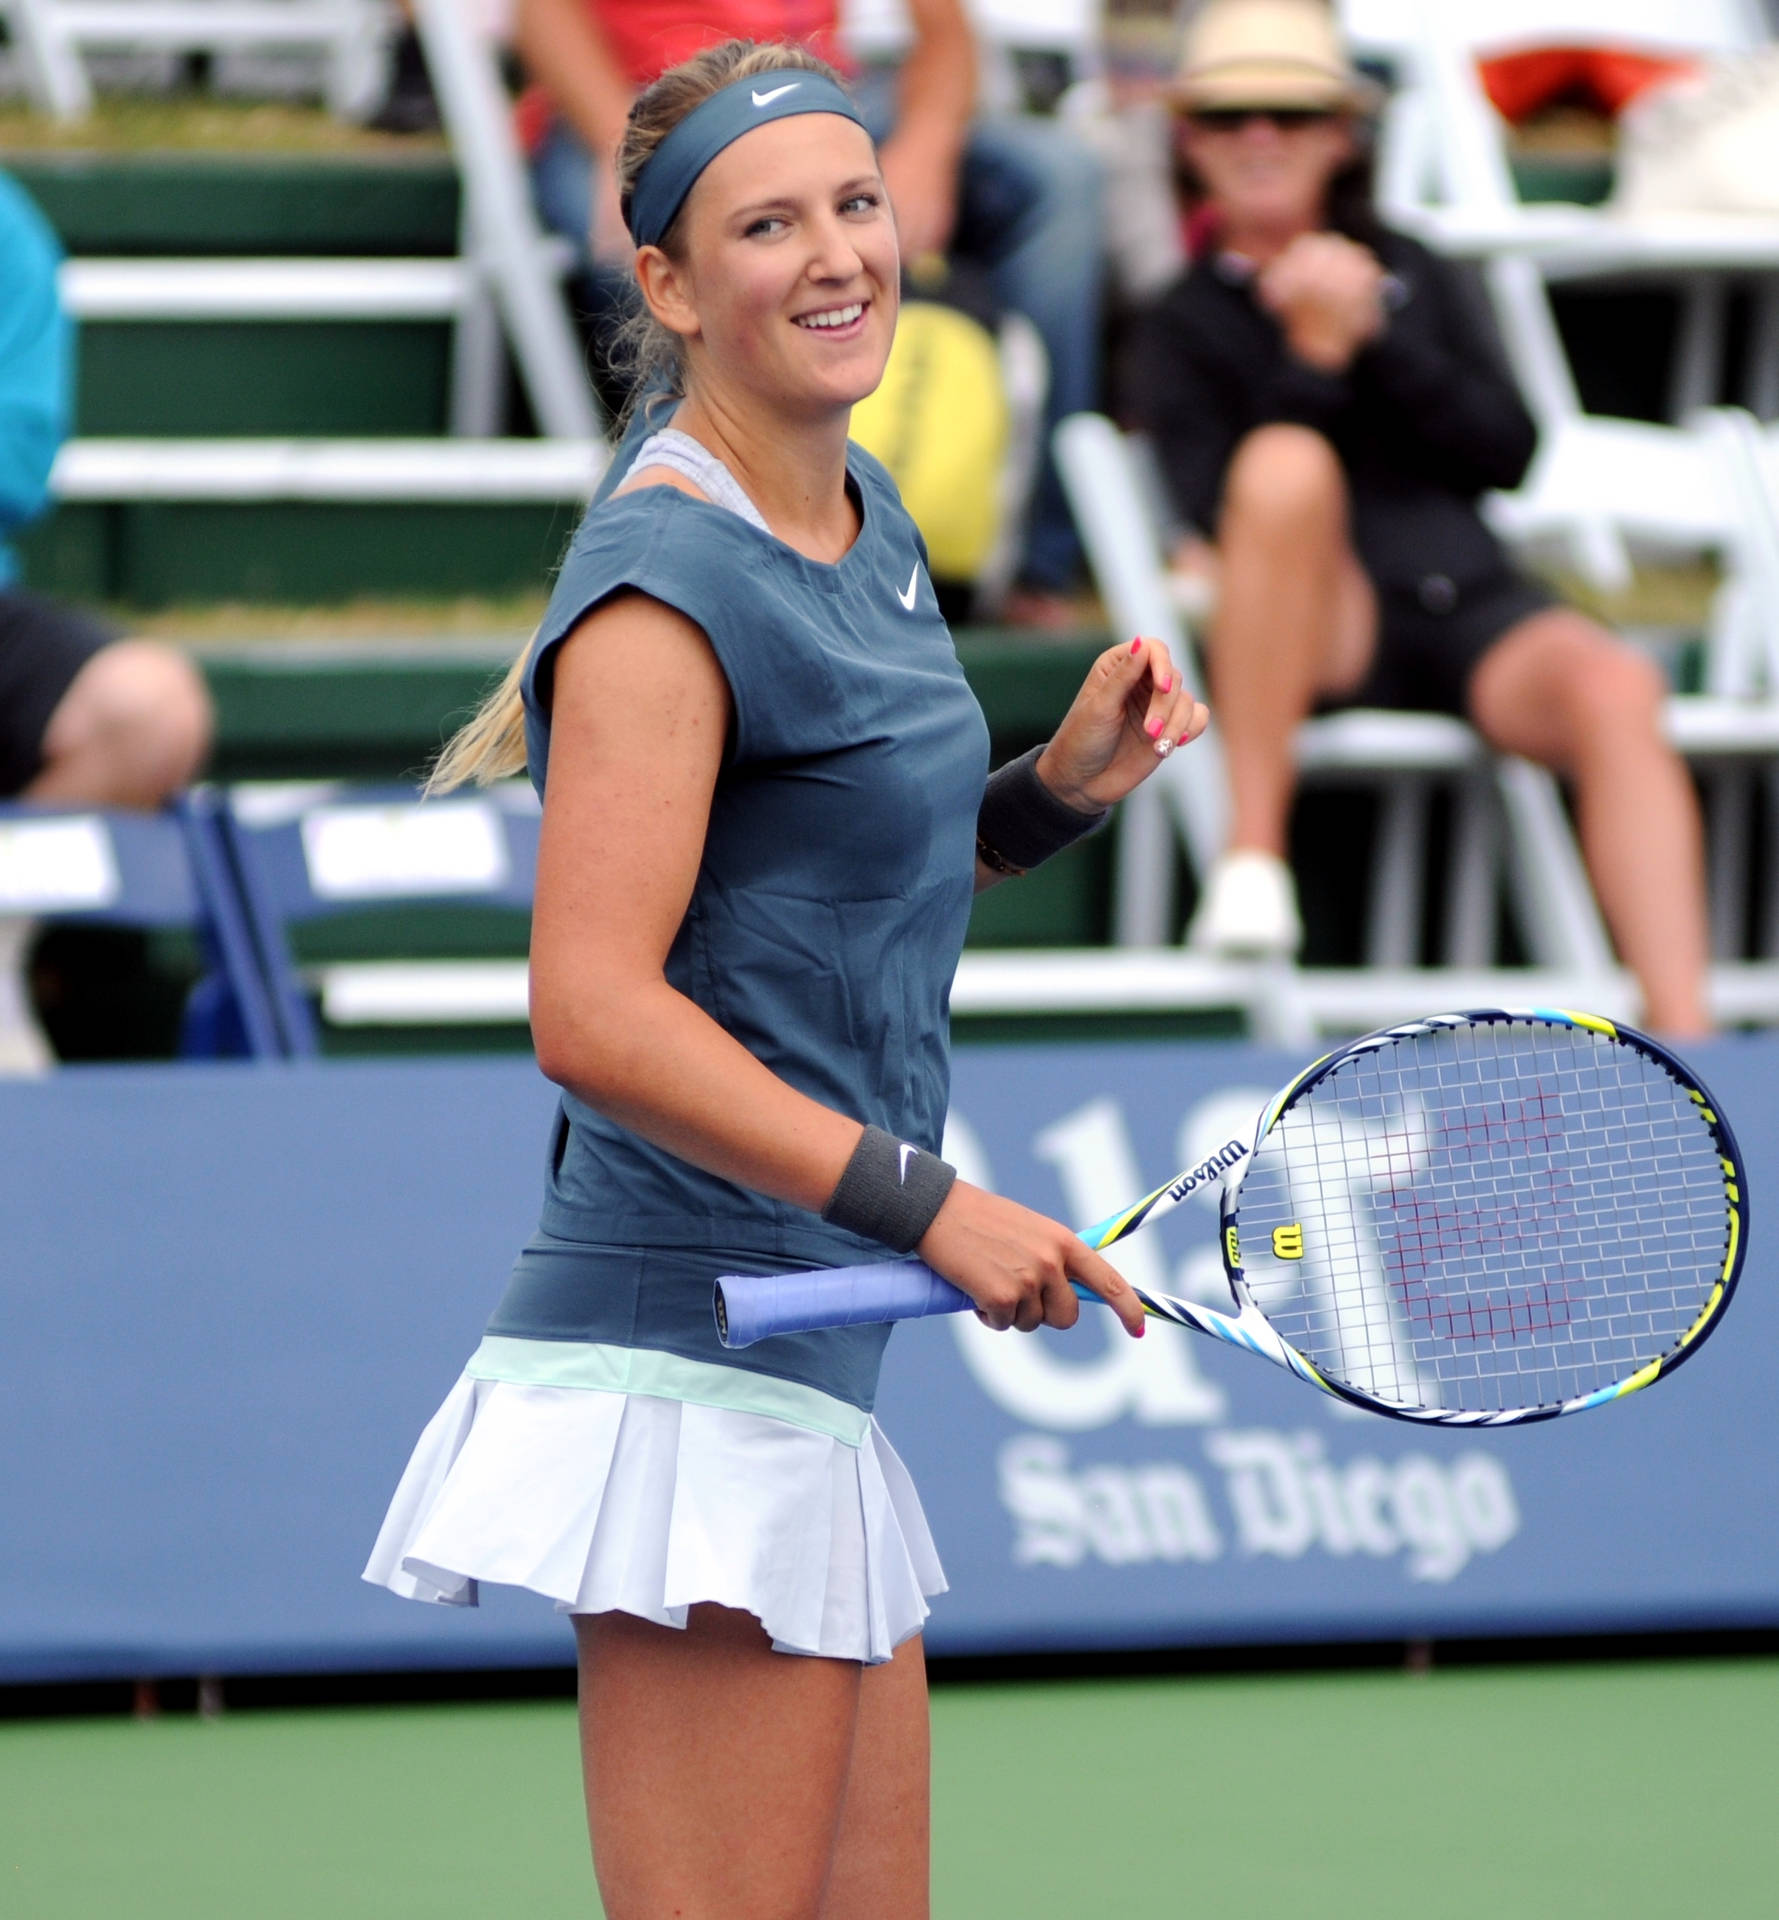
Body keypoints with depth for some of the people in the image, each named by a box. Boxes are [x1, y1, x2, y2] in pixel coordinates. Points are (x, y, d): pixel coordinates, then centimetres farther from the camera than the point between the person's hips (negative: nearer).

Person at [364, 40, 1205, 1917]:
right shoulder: (670, 582, -15)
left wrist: (1060, 785, 9)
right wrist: (926, 1205, -23)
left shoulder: (863, 516, 14)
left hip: (805, 1373, 10)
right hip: (689, 1359, -10)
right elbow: (595, 1010, -22)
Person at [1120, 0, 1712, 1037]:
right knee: (1287, 460, -35)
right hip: (1324, 631, -2)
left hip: (1470, 603, 2)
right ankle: (1252, 854, -30)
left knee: (1614, 689, -31)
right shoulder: (1179, 328, 15)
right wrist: (1315, 356, -10)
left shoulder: (1415, 275, 22)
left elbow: (1509, 454, 8)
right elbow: (1223, 509, -3)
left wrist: (1376, 339, -3)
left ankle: (1683, 1036, -43)